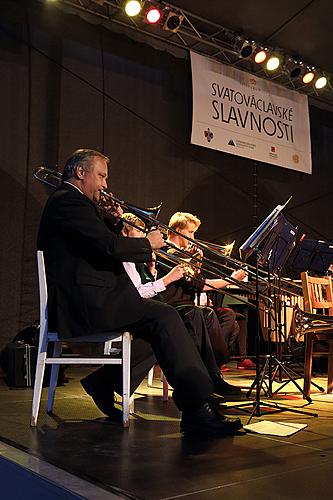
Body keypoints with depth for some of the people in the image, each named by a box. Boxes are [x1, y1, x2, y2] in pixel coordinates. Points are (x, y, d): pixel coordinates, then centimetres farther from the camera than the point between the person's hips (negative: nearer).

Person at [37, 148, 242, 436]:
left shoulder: (70, 202, 24)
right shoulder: (68, 201, -10)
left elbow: (104, 244, 25)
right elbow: (111, 247, -21)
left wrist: (114, 221, 10)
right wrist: (148, 243, -5)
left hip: (87, 301, 11)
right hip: (87, 304, -11)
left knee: (162, 322, 11)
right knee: (164, 317, -19)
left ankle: (104, 381, 14)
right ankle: (196, 410, -20)